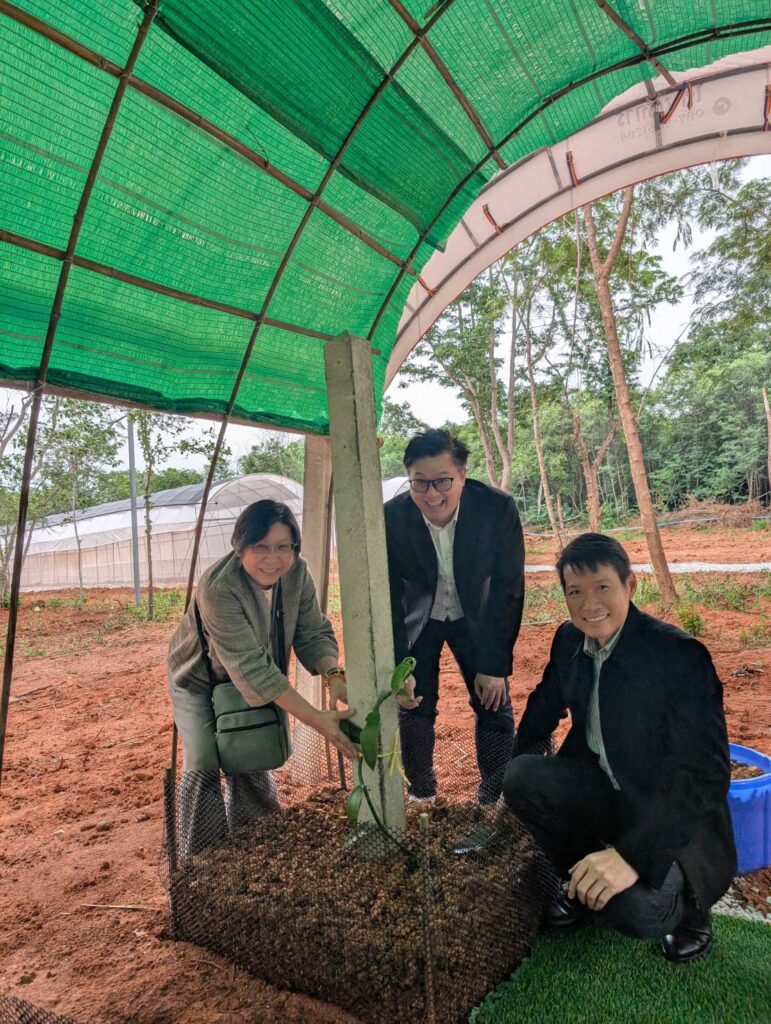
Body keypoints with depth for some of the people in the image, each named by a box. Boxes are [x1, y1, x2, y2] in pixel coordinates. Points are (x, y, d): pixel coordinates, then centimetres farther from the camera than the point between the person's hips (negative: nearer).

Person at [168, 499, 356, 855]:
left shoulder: (297, 573, -22)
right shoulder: (218, 588, -39)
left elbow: (313, 632, -18)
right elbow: (251, 667, -42)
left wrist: (334, 675, -40)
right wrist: (317, 719, -46)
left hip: (255, 680, 4)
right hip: (200, 678, -4)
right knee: (204, 765, -11)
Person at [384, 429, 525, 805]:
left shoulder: (498, 509, -28)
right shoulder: (390, 518, -27)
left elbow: (509, 589, -18)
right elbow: (388, 598, -17)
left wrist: (495, 665, -16)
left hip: (475, 617, 1)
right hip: (417, 619, 0)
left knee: (495, 707, 0)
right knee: (413, 707, 1)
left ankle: (495, 801, 23)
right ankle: (421, 796, 25)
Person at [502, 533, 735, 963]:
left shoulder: (681, 655, -24)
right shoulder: (569, 641, -5)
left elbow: (707, 774, -28)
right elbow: (546, 704, 14)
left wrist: (631, 855, -35)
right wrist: (508, 764, 11)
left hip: (673, 818, -5)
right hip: (603, 789, 5)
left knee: (632, 907, -29)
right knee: (521, 776, -19)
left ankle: (685, 904, 9)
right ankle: (584, 882, 8)